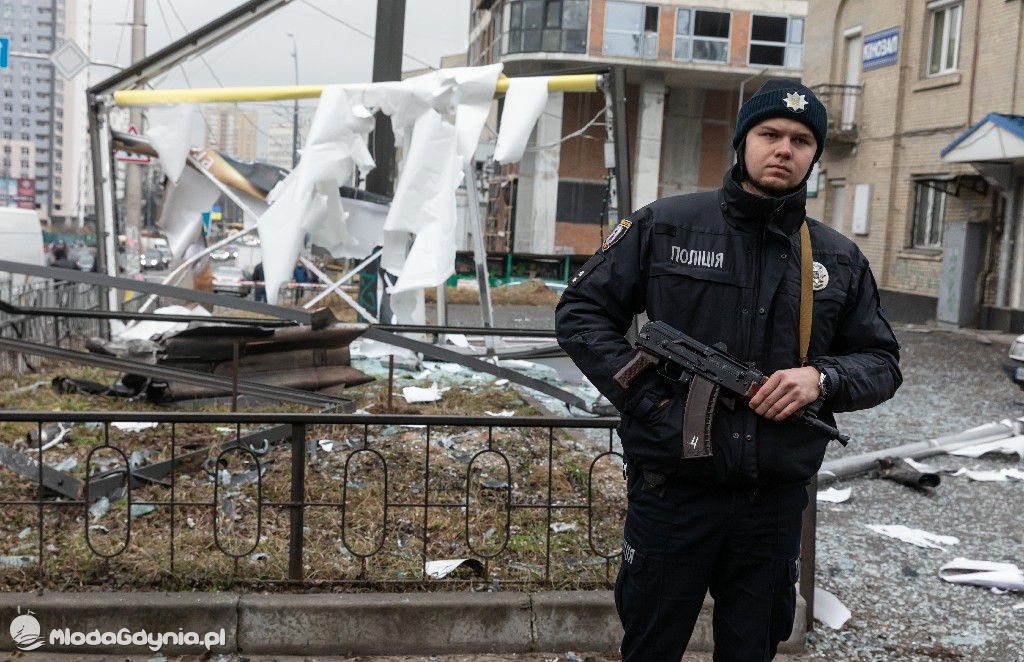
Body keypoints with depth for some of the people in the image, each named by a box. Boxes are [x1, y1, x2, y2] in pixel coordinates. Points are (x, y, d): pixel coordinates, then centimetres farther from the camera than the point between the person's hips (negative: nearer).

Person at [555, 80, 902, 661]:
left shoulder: (841, 260, 6)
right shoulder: (665, 226, -3)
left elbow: (882, 361, 12)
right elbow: (582, 311, -1)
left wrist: (824, 379, -10)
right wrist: (646, 397, -13)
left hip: (776, 503, 3)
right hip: (672, 494, -2)